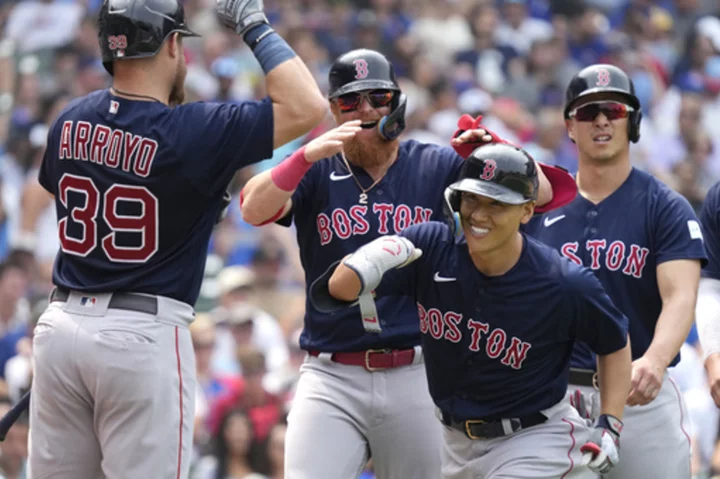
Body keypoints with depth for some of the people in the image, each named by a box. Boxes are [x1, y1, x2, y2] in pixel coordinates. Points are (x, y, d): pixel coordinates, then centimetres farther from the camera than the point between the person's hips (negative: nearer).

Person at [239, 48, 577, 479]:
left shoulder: (437, 167, 6)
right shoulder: (314, 171, 5)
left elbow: (540, 192, -2)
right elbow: (254, 210, -15)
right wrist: (310, 154, -31)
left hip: (417, 377, 1)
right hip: (332, 378, -1)